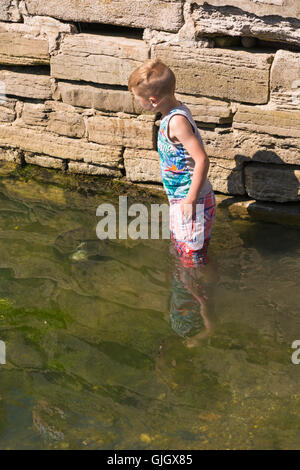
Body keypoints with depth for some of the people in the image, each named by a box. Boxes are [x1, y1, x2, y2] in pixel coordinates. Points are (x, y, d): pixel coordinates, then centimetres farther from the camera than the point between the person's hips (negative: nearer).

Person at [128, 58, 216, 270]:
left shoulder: (177, 122, -28)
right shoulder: (178, 108, 1)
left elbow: (202, 160, -31)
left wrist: (191, 199, -26)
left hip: (192, 200, -11)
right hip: (180, 197, 11)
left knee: (192, 254, 5)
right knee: (179, 243, 28)